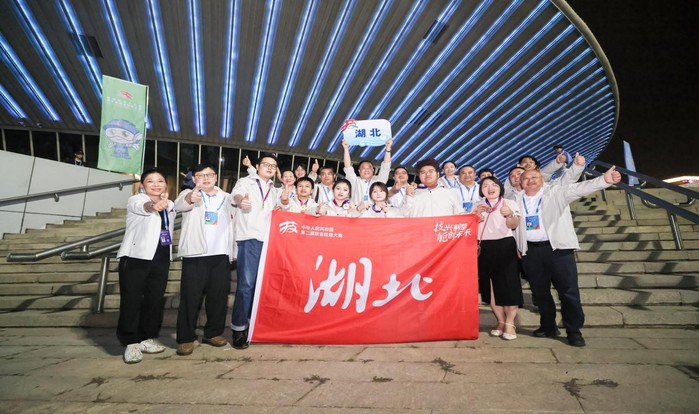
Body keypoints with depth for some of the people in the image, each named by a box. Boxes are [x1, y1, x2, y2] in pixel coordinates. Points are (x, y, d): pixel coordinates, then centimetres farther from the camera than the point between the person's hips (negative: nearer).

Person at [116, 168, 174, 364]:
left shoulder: (169, 205, 13)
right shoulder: (135, 201, -7)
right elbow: (143, 207, -33)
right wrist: (153, 205, -54)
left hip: (161, 258, 5)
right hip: (135, 257, -5)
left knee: (155, 300, 8)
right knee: (131, 300, -3)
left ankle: (147, 338, 23)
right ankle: (131, 342, 10)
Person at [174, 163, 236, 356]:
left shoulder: (227, 197, 14)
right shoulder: (189, 194, 2)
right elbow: (179, 205, -22)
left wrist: (232, 252, 10)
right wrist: (191, 197, -48)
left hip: (221, 255, 4)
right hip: (195, 255, -3)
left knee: (219, 296, 8)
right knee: (191, 297, 0)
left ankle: (213, 333, 23)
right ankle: (186, 338, 12)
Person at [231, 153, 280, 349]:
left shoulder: (274, 191, 22)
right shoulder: (246, 182, 5)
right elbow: (236, 194, -16)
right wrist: (241, 200, -39)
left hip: (268, 240, 5)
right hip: (250, 239, -5)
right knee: (246, 284, -8)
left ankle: (253, 323, 22)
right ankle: (238, 328, 2)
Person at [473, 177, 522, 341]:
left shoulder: (509, 203, 2)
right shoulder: (478, 205, 12)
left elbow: (513, 225, -11)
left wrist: (509, 215, -34)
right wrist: (477, 214, -14)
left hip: (505, 246, -3)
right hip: (485, 249, 3)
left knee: (509, 284, -4)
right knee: (490, 286, 8)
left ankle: (510, 323, 9)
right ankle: (500, 321, 21)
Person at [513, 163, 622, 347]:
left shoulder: (556, 192, 1)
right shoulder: (516, 199, 8)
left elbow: (579, 188, -14)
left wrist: (604, 179, -30)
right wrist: (516, 246, 10)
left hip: (558, 248, -3)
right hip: (530, 251, 3)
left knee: (568, 290, 0)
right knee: (540, 292, 11)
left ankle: (574, 331, 13)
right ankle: (548, 326, 27)